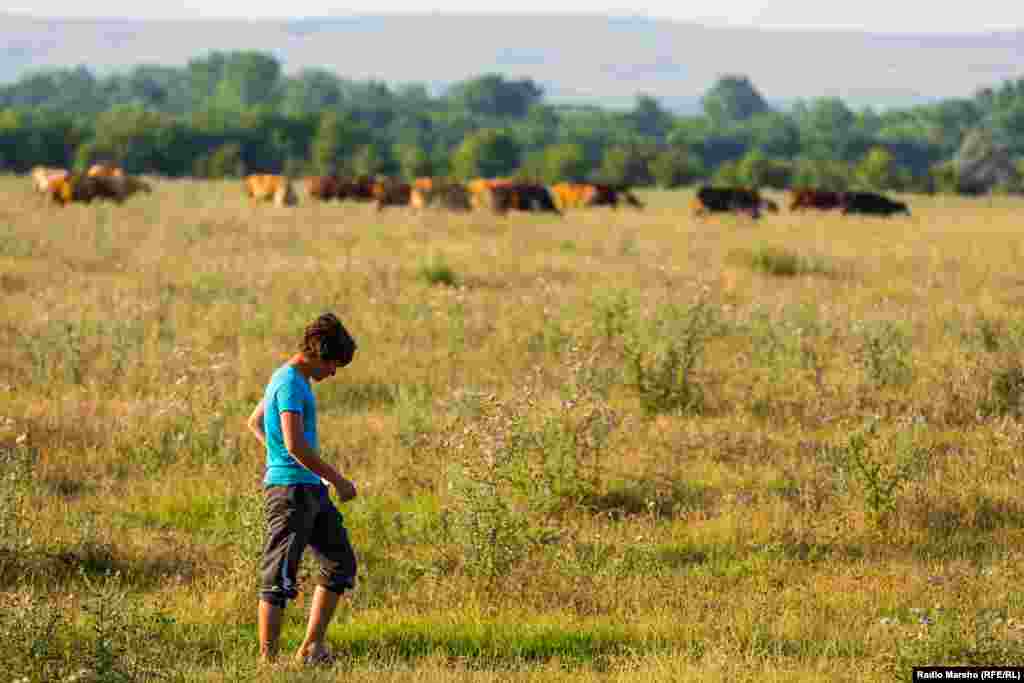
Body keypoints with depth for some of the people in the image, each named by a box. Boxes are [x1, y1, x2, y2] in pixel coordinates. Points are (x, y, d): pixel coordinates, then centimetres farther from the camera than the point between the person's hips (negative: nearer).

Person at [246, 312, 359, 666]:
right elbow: (296, 444, -23)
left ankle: (311, 647, 17)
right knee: (279, 579, -8)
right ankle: (267, 660, -6)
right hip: (290, 489, -10)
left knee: (341, 563, 13)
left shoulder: (286, 378, 17)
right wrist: (338, 480, -16)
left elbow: (255, 422, 31)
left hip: (312, 490, 10)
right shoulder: (291, 383, -14)